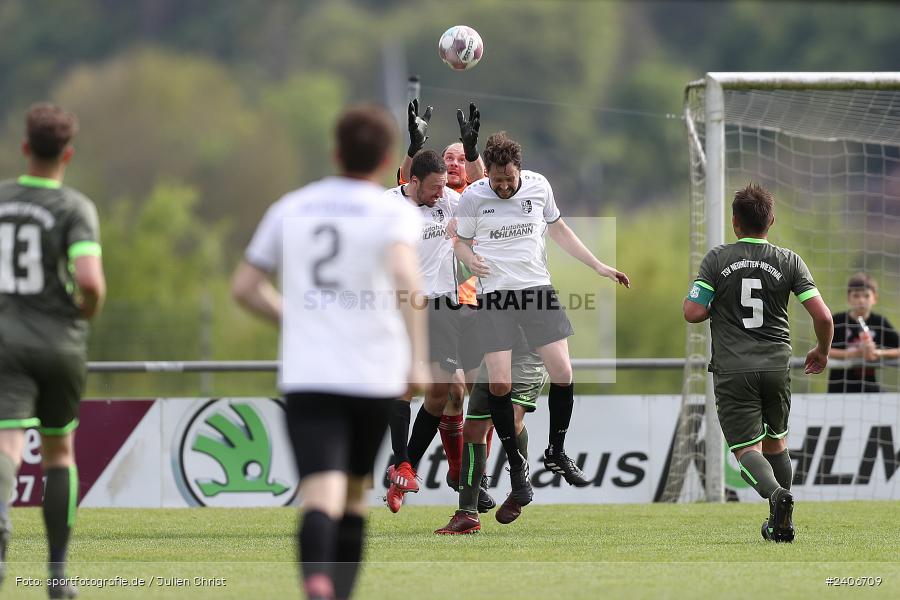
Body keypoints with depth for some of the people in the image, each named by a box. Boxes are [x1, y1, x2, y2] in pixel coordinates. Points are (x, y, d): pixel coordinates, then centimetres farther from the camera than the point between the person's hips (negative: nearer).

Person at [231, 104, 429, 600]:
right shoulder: (395, 212, 0)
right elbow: (404, 277, -20)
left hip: (305, 377, 1)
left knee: (322, 496, -13)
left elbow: (244, 287, 16)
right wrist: (418, 359, -18)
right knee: (354, 494, 20)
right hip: (374, 377, -1)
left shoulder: (291, 208, 11)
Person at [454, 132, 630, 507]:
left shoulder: (538, 186, 2)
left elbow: (558, 230, 17)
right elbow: (461, 241, 9)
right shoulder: (472, 197, -4)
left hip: (537, 290, 2)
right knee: (499, 384, -9)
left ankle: (556, 453, 15)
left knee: (562, 373, -6)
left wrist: (598, 266, 15)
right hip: (494, 293, -2)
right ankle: (516, 466, 8)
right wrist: (470, 259, -15)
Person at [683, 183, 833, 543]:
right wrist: (822, 351, 15)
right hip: (777, 365, 3)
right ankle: (782, 524, 24)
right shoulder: (788, 261, 0)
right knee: (776, 441, 23)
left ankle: (776, 493, -34)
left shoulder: (717, 259, -4)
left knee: (747, 449, -4)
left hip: (732, 370, -3)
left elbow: (692, 313, -9)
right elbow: (822, 315, -5)